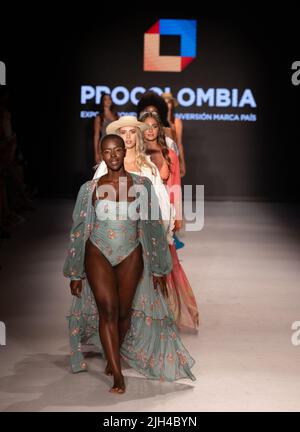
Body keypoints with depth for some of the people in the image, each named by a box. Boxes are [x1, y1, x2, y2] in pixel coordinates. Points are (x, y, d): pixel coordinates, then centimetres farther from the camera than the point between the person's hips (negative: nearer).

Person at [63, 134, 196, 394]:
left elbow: (154, 226, 4)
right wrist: (75, 273, 5)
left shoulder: (141, 185, 1)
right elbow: (79, 230, 6)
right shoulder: (90, 188, 2)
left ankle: (114, 355, 35)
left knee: (124, 312, 7)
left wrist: (158, 268, 2)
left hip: (131, 256, 1)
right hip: (98, 254, -1)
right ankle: (117, 374, -5)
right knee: (107, 310, -11)